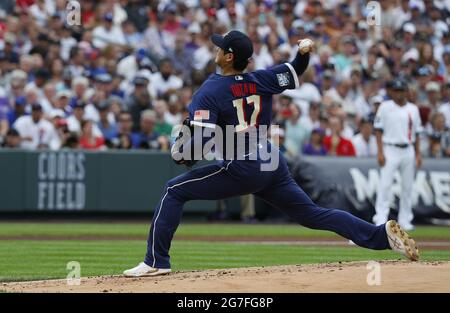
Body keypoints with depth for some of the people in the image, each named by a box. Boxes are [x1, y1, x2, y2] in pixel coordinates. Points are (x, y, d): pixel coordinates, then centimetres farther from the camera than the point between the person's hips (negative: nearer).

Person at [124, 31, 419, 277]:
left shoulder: (210, 91, -8)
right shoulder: (261, 80, 9)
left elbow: (201, 139, -18)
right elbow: (295, 72, 24)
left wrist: (181, 154, 0)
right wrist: (304, 52, 4)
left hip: (242, 170, -7)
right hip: (274, 165, 7)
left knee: (175, 191, 4)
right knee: (314, 214, 13)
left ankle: (157, 262, -3)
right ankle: (383, 234, 1)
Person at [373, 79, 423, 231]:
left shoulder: (413, 109, 11)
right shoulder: (385, 107, 0)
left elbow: (416, 133, 14)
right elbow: (378, 130, -2)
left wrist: (418, 154, 7)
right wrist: (380, 152, -10)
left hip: (408, 151, 4)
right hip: (390, 150, -4)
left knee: (407, 186, 6)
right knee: (385, 184, -11)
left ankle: (405, 219, 13)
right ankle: (381, 219, -12)